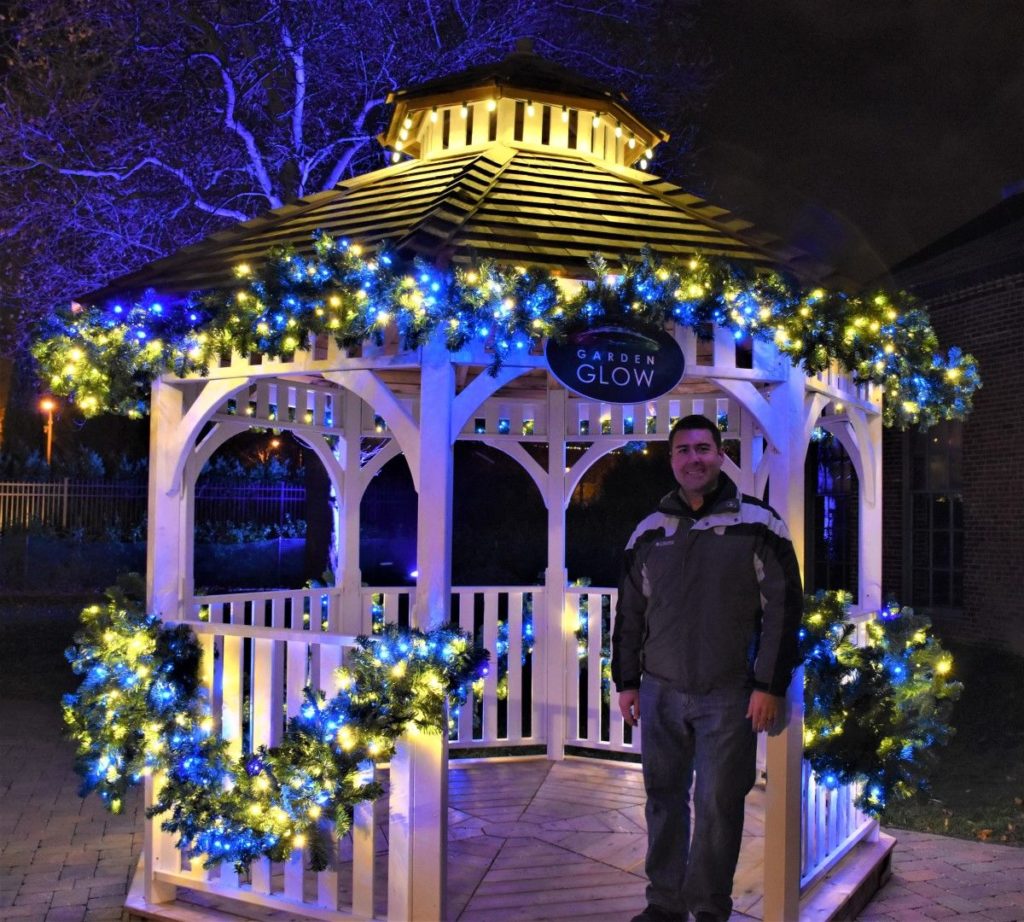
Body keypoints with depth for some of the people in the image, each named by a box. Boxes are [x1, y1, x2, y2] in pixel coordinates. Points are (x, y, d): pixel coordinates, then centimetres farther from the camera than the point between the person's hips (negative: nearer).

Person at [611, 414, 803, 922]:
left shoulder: (757, 524, -2)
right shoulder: (649, 531, 9)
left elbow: (783, 608, -4)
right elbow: (629, 612, 15)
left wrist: (770, 685, -9)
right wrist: (627, 681, 11)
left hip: (729, 695, -3)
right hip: (661, 691, 4)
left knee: (719, 803, 2)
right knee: (664, 799, 10)